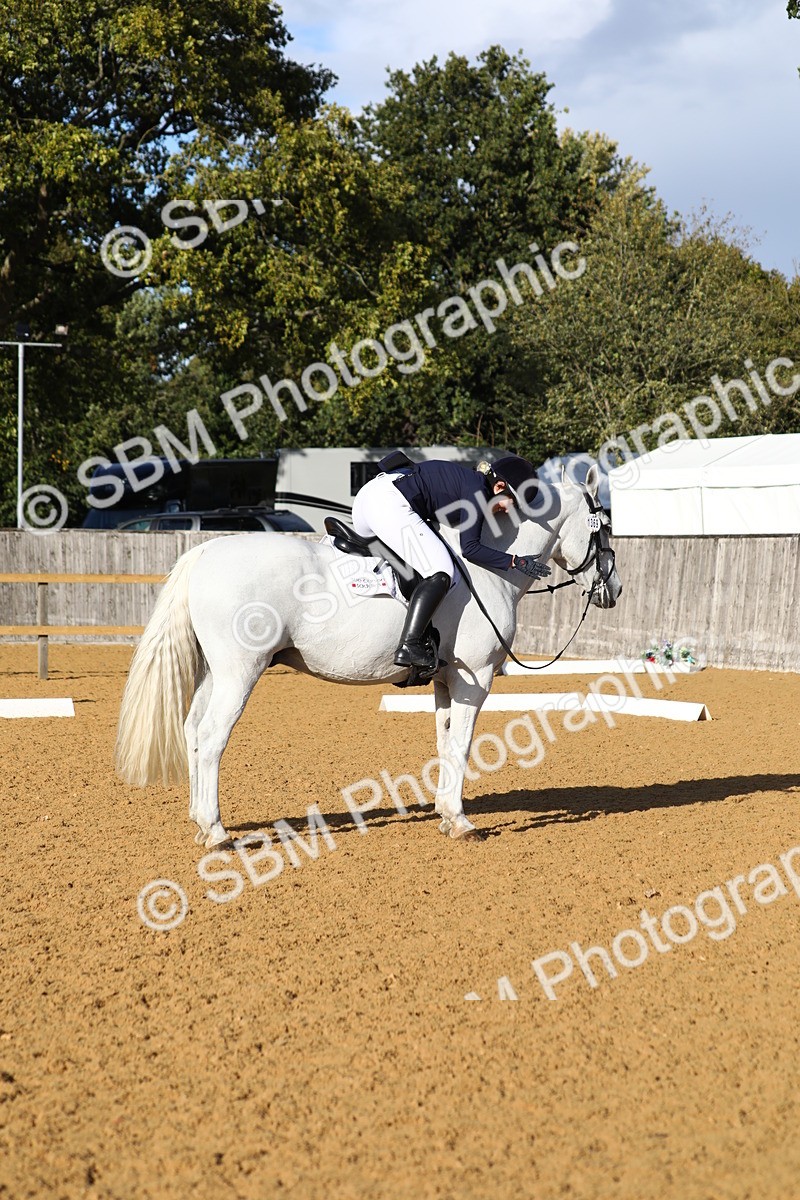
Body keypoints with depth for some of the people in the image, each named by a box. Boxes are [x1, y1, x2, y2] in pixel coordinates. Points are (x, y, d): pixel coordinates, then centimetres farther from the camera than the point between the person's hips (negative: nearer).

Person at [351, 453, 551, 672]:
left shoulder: (468, 480, 19)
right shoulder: (477, 490, -7)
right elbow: (470, 548, -12)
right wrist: (515, 562, -9)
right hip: (389, 502, -10)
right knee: (440, 573, -13)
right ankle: (409, 647, -23)